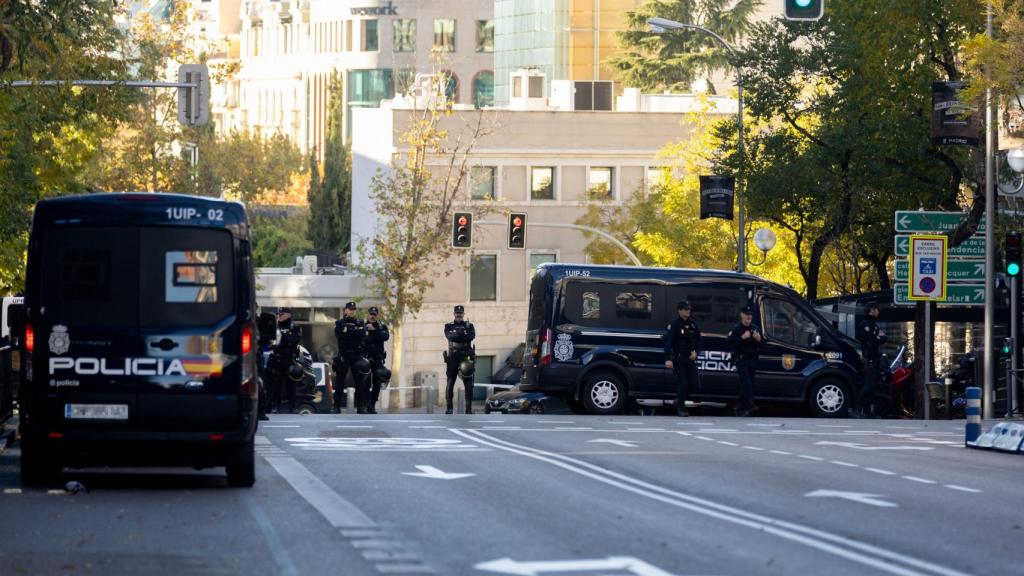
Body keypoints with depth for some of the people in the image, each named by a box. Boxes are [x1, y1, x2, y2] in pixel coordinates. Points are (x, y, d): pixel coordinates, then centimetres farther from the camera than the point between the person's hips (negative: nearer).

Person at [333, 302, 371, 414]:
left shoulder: (360, 323, 11)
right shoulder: (339, 323, 8)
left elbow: (362, 333, -9)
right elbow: (338, 334, -12)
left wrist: (348, 331, -11)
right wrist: (355, 332, -14)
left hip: (357, 356, 1)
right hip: (343, 356, -1)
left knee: (360, 382, -2)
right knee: (339, 382, -1)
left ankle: (361, 407, 2)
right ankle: (337, 407, 3)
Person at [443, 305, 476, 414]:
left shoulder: (469, 326, 12)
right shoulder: (449, 326, 11)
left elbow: (472, 336, -9)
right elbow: (449, 336, -10)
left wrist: (457, 336, -10)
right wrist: (463, 334, -13)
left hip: (465, 357, 0)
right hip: (452, 357, 0)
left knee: (468, 383, -4)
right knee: (450, 382, -2)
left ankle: (469, 408, -1)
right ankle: (449, 408, 1)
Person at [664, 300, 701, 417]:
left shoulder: (693, 324, 10)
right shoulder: (675, 324, -8)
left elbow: (698, 340, 18)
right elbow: (668, 342, -14)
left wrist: (696, 352, -2)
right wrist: (668, 359, -24)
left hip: (691, 358, 5)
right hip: (679, 358, -5)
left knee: (693, 383, 1)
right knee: (683, 383, -9)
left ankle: (679, 400, 24)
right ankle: (681, 408, 3)